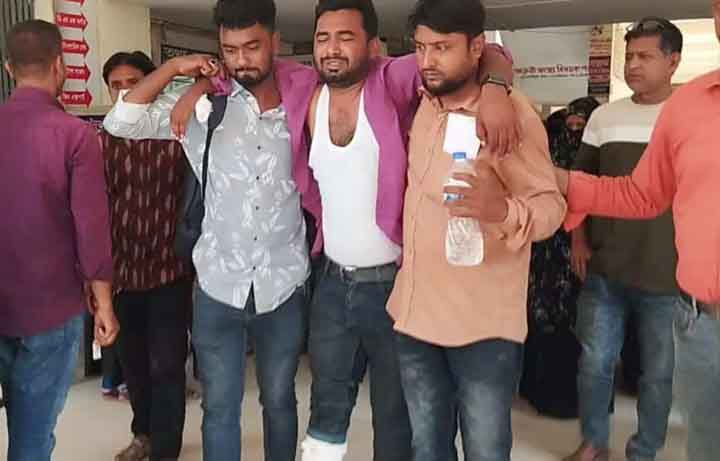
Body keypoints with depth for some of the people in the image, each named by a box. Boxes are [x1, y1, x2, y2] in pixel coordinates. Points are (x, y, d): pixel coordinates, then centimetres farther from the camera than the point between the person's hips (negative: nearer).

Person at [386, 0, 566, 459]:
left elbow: (551, 205, -16)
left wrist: (501, 209, -35)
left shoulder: (512, 113, -14)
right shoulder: (424, 104, 6)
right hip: (415, 312, 6)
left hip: (482, 324, -6)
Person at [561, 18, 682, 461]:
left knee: (658, 373, 11)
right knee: (595, 363, 10)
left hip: (668, 273, -2)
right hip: (604, 269, 2)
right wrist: (579, 240, 5)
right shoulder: (604, 116, 7)